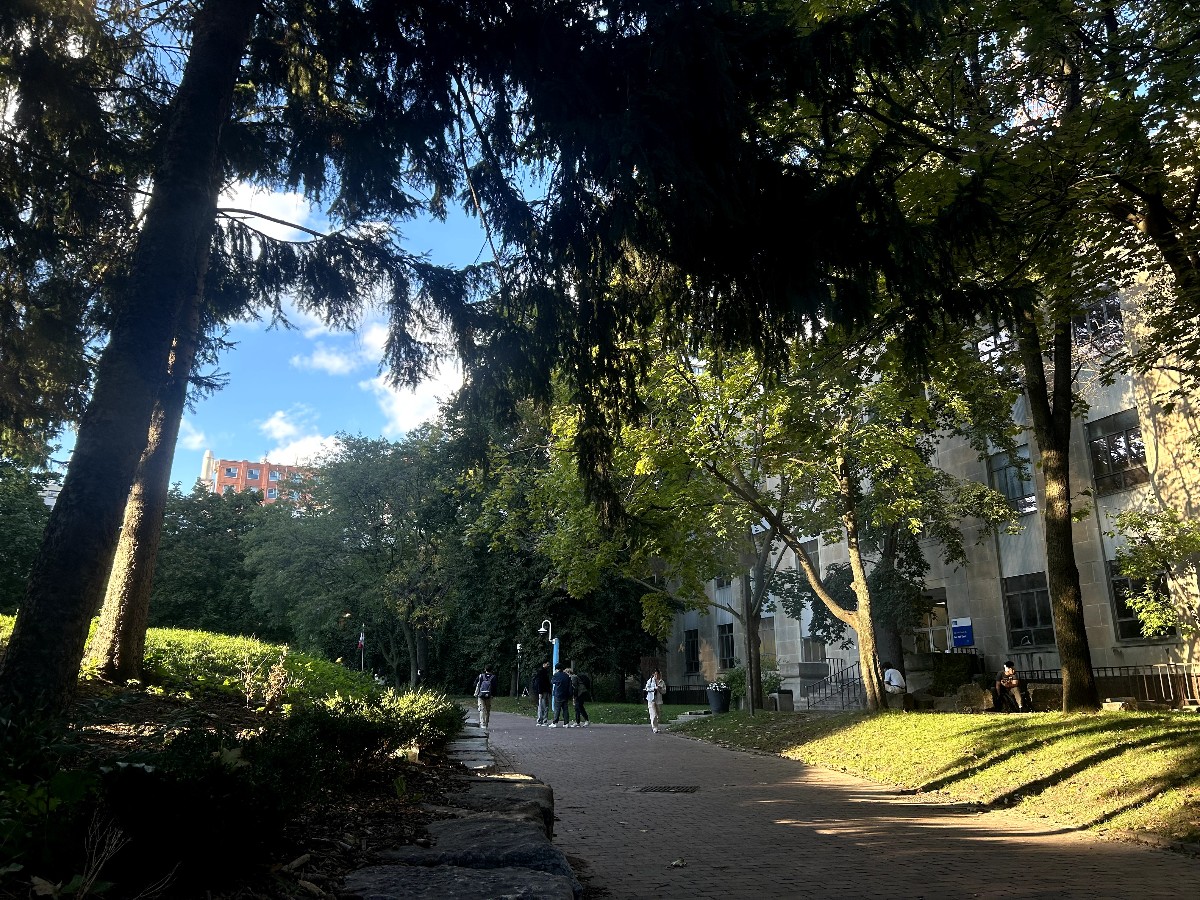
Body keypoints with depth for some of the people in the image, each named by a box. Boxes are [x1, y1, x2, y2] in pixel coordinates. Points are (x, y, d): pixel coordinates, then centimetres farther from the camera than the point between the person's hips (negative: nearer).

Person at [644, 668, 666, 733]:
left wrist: (660, 689, -14)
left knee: (659, 715, 9)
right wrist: (654, 688, -15)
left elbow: (664, 691, 5)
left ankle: (653, 724, 34)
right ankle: (655, 728, -3)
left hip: (659, 700, 3)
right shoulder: (650, 680, -1)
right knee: (653, 715, -10)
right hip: (651, 699, -3)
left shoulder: (662, 682, 5)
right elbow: (647, 688, -4)